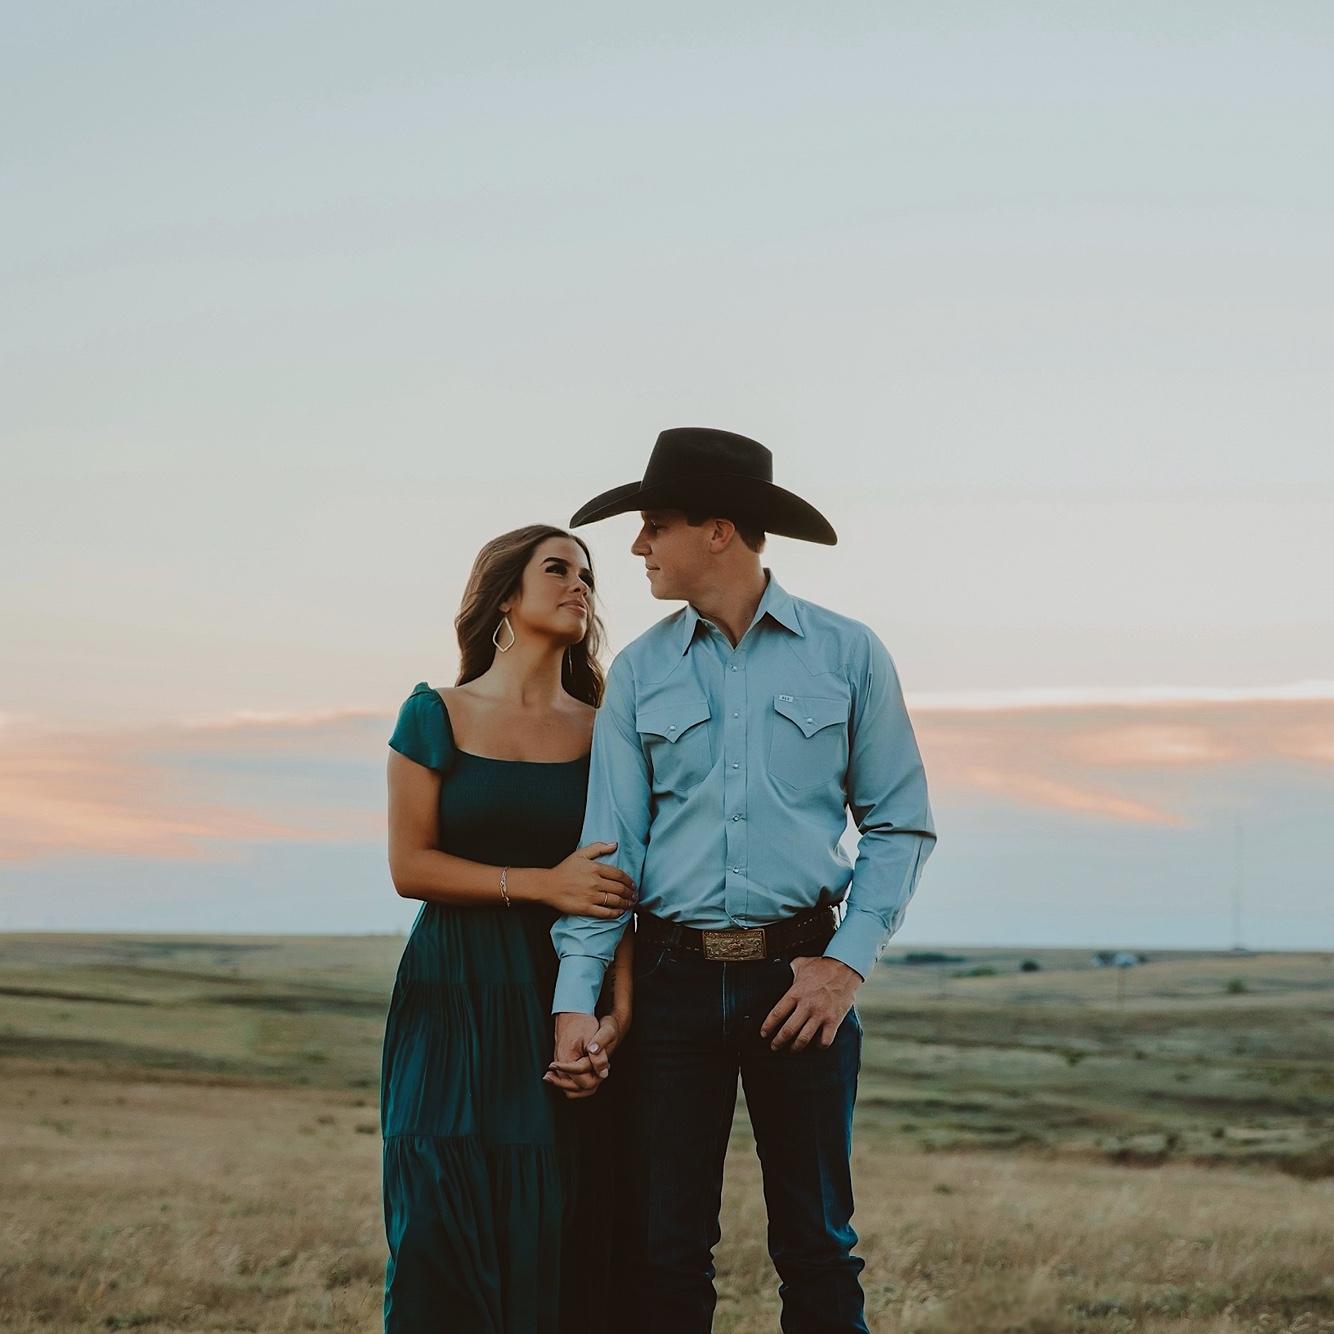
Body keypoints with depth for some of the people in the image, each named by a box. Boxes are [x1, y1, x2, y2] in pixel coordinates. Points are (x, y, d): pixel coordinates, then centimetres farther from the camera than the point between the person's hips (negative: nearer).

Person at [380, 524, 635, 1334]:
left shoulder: (600, 732, 8)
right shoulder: (436, 717, 3)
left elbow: (622, 887, 1)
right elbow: (410, 867, -3)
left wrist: (619, 1008, -12)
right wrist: (541, 884, -13)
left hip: (562, 1002, 2)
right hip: (454, 1001, -1)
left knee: (556, 1234, -2)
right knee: (447, 1228, -8)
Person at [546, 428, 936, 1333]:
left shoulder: (847, 655, 2)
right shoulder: (639, 673, 8)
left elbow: (901, 824, 4)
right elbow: (610, 842, 3)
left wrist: (849, 961, -8)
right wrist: (577, 997, -6)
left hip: (800, 980, -2)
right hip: (675, 979, 2)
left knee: (817, 1248, 5)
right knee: (665, 1251, 5)